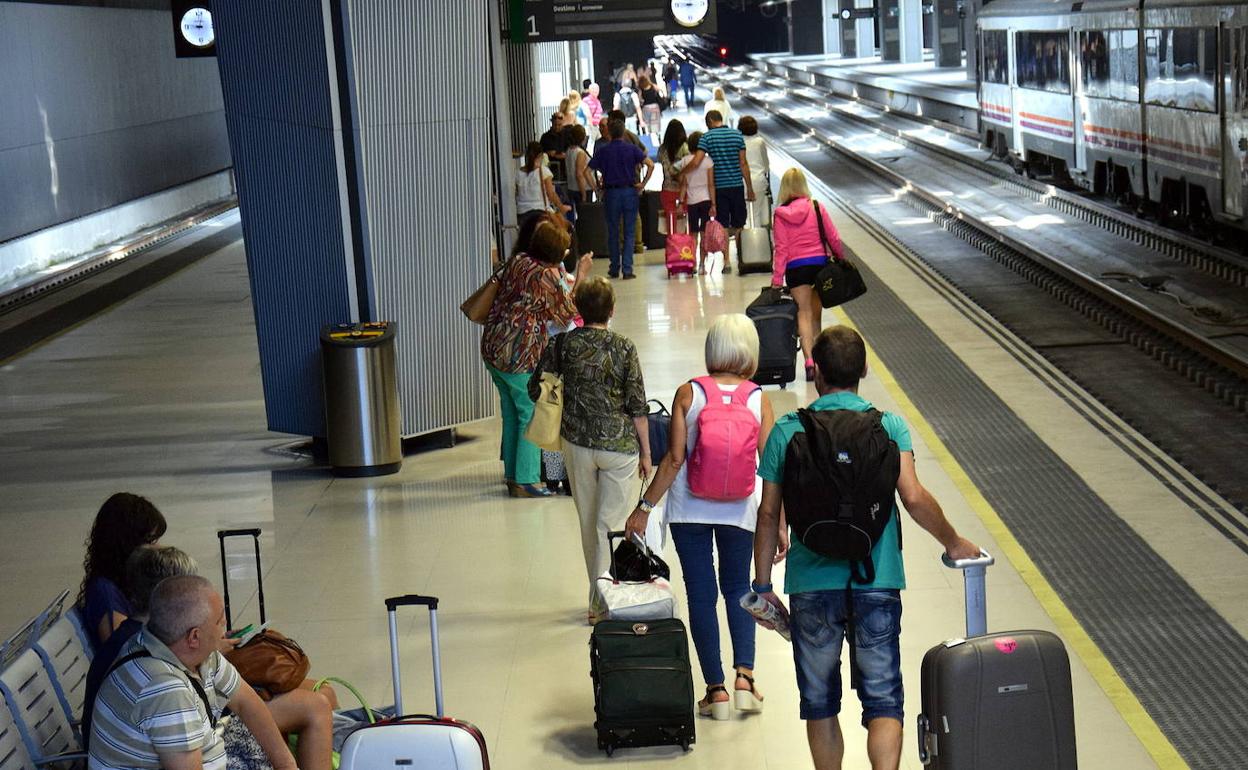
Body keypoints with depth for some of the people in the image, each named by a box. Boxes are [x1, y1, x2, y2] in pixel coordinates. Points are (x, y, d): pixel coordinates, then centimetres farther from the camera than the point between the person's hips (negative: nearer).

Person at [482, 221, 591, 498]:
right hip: (520, 357, -8)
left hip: (492, 348, 8)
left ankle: (512, 475, 26)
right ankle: (525, 482, 6)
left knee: (510, 413, 18)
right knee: (531, 417, 3)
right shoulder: (545, 278, -17)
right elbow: (566, 314, -6)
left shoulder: (517, 261, 4)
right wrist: (579, 277, -1)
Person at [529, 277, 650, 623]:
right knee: (610, 524, 5)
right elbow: (638, 407, -8)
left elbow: (535, 390, 2)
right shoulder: (624, 348, -10)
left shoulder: (562, 345, -5)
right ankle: (601, 602, 1)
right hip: (619, 445, -3)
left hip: (577, 443, 3)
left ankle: (600, 596, 28)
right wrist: (645, 452, 1)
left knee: (588, 523, 17)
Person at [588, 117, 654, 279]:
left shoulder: (603, 151, 0)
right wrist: (643, 184, -4)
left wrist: (597, 187, 7)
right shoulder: (632, 149, -2)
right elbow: (651, 165, -11)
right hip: (630, 191, -1)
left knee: (613, 233, 11)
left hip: (611, 193, 1)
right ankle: (627, 269, -4)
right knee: (629, 232, 2)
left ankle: (614, 269, 15)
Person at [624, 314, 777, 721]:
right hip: (740, 509, 1)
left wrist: (644, 507, -3)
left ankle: (716, 689, 10)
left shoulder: (687, 393, -8)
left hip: (689, 508, -1)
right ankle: (744, 675, 7)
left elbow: (674, 458, -11)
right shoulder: (759, 400, -5)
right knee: (737, 588, 20)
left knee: (701, 594, 8)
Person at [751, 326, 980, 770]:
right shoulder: (888, 425, -2)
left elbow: (768, 513, 1)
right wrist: (953, 543, 4)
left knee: (819, 701, 14)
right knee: (883, 700, 3)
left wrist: (762, 584, 9)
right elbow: (913, 498, -12)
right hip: (876, 583, 0)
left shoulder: (787, 432, 0)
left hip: (812, 586, 1)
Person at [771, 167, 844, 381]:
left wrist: (777, 279, -4)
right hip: (820, 263, 2)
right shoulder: (817, 208, -2)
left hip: (796, 268, -2)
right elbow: (833, 238, 1)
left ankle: (809, 360, -15)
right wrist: (841, 259, 18)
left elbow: (781, 249, -7)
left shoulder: (781, 215, -6)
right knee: (816, 312, 15)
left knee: (804, 313, 1)